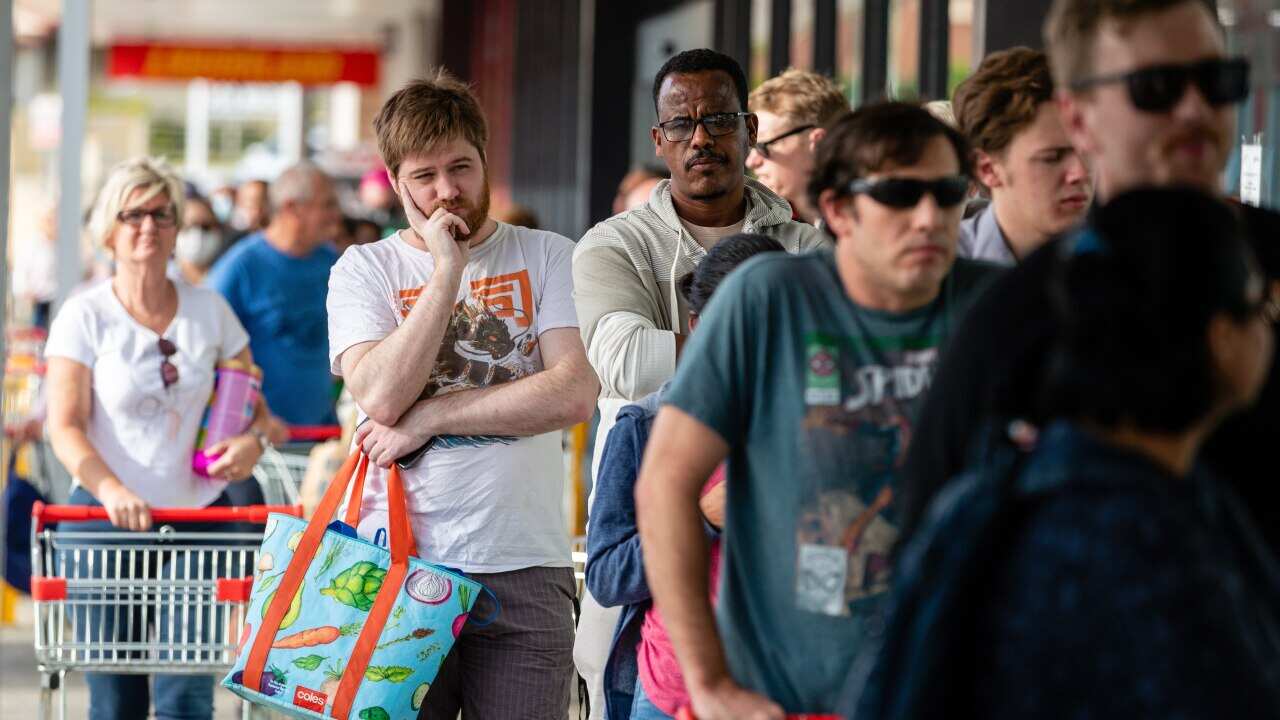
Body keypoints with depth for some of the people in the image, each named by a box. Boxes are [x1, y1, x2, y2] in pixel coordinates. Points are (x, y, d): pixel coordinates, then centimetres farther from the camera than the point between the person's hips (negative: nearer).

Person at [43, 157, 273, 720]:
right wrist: (110, 489, -27)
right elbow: (65, 426, -9)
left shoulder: (209, 309, 8)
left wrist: (254, 439, -6)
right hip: (106, 519, -2)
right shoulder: (86, 315, -1)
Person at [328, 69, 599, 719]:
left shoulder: (547, 258, 9)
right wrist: (447, 273, -9)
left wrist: (429, 416, -8)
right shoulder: (364, 269, 8)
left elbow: (573, 395, -6)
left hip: (526, 570, 0)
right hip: (399, 566, 0)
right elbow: (381, 396, -9)